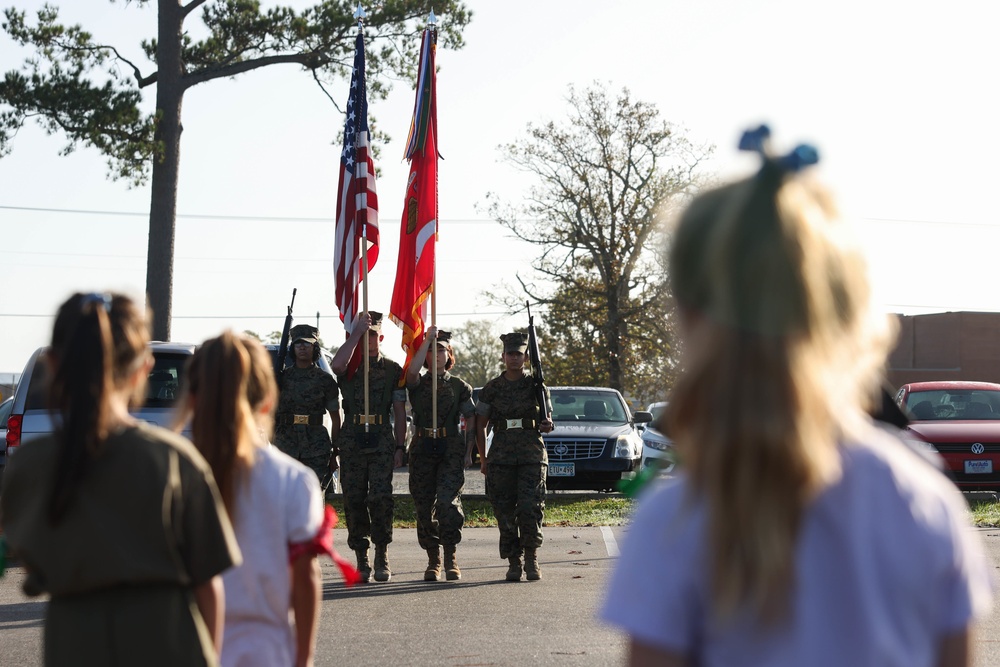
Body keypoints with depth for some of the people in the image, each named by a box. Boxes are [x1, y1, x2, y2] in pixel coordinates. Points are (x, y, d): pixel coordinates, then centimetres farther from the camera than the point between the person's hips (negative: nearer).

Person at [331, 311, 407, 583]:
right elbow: (336, 364, -18)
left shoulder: (392, 369, 11)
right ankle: (362, 560, 9)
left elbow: (400, 412, 11)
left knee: (380, 497, -13)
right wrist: (356, 333, -16)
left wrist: (400, 447, 3)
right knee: (354, 501, 1)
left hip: (382, 441, -1)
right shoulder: (349, 367, 10)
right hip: (352, 442, 1)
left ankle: (382, 557, -3)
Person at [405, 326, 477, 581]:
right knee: (424, 507, 1)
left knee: (447, 501, -18)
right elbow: (411, 370, -15)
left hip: (451, 448, -2)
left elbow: (471, 421, 10)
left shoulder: (460, 387, 11)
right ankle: (433, 561, 12)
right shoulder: (418, 384, 10)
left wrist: (469, 452, -1)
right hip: (423, 448, 2)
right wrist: (428, 339, -12)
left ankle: (450, 558, -10)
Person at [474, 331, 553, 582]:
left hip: (532, 455, -1)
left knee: (529, 507, -13)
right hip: (501, 456, 1)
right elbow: (480, 425, 11)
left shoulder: (535, 385, 7)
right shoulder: (492, 388, 8)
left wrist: (547, 425, -14)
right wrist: (483, 459, 6)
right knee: (505, 512, -1)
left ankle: (531, 557, -1)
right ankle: (513, 562, 7)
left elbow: (546, 418, 11)